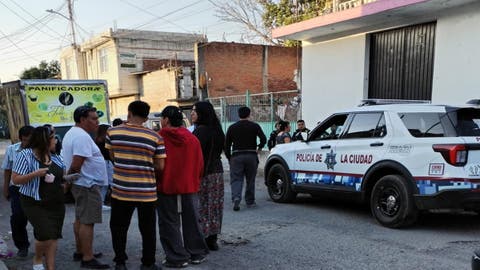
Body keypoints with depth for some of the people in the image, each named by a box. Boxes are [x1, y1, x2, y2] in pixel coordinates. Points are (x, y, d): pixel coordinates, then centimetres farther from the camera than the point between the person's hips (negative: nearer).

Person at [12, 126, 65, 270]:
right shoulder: (25, 155, -10)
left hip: (56, 203, 6)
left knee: (54, 236, 5)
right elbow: (15, 179, -13)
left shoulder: (54, 156, 8)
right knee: (45, 234, -13)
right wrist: (35, 174, -24)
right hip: (35, 204, -6)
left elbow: (62, 174, 19)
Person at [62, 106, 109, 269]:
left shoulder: (71, 133, 14)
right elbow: (76, 164, -24)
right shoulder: (82, 136, -20)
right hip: (87, 185, -11)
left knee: (80, 219, 17)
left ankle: (80, 252, 28)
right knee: (87, 222, -7)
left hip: (81, 184, 11)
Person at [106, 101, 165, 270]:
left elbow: (113, 157, 7)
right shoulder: (155, 137, -8)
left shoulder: (112, 132, -3)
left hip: (121, 190, 1)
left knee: (118, 227, 17)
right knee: (147, 229, 12)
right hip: (146, 191, -1)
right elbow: (160, 166, -5)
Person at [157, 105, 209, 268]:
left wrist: (156, 183, 9)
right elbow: (200, 164, 4)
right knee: (191, 222, 15)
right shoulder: (193, 139, 1)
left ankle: (177, 258, 11)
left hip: (166, 187, -4)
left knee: (170, 224, 7)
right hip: (189, 187, 4)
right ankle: (197, 254, 24)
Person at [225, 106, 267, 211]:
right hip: (251, 156, 0)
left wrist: (229, 158, 15)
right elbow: (263, 139, -9)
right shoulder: (254, 126, 2)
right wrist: (259, 148, 8)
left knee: (236, 179, 1)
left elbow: (227, 145, 8)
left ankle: (236, 198, -22)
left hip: (236, 156, 0)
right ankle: (250, 201, 19)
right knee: (250, 180, 12)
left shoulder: (232, 127, 7)